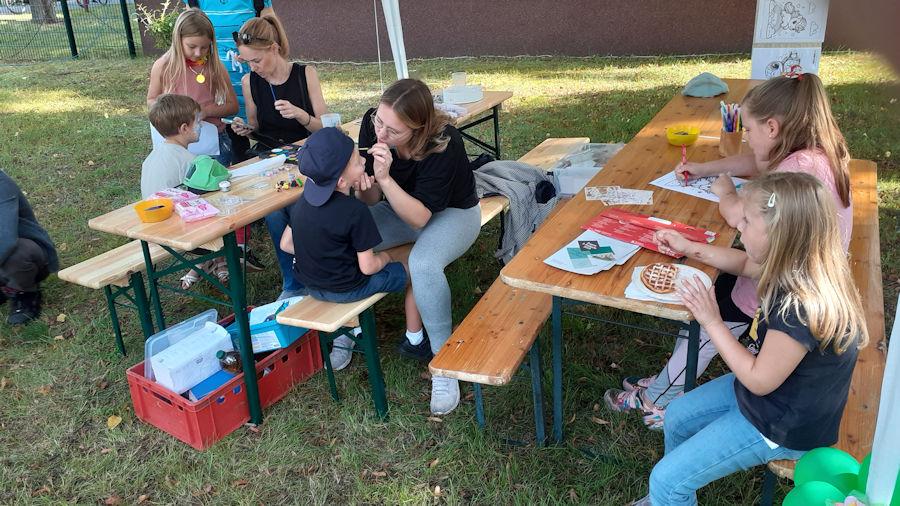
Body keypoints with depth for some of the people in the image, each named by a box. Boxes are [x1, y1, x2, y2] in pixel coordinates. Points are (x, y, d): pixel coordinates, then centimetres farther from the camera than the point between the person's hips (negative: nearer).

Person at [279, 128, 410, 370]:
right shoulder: (355, 211, -25)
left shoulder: (305, 200, -4)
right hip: (345, 289, -6)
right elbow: (367, 267, -20)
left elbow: (286, 244, 3)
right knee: (410, 270, 10)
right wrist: (385, 257, 1)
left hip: (310, 283, 7)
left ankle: (343, 337, 22)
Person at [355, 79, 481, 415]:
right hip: (399, 208, 5)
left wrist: (385, 178, -43)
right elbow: (373, 201, -11)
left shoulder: (444, 144, -33)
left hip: (451, 212, -5)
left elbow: (420, 217, -31)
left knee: (423, 264, -36)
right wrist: (365, 187, -34)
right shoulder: (372, 124, -19)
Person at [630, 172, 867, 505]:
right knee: (676, 416, 22)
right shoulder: (800, 265, -10)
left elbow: (759, 380, -26)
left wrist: (712, 321, -21)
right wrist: (688, 248, 8)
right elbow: (744, 263, 13)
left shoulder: (802, 308, -37)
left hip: (784, 430, -9)